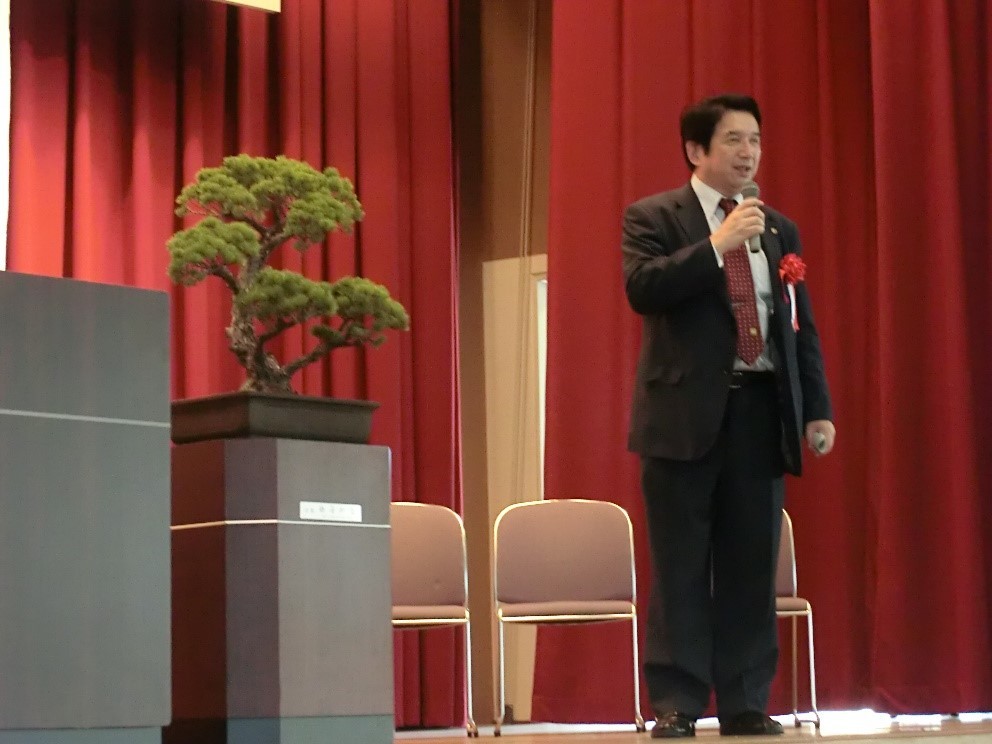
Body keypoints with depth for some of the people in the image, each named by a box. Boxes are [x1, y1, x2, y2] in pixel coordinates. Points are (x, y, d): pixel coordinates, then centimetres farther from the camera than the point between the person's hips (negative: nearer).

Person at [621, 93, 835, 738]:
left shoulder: (779, 230, 16)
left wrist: (818, 408, 6)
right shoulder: (654, 217, 3)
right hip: (687, 412, -4)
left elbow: (802, 326, 15)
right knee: (682, 568, -2)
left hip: (760, 410, 4)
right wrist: (717, 244, -18)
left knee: (751, 567, 4)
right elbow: (642, 289, -14)